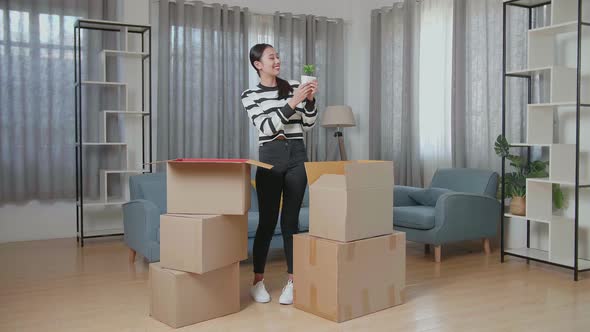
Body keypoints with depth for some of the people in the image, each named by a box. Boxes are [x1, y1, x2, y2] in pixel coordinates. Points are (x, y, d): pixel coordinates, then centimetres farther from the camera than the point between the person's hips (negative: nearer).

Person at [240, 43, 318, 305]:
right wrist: (292, 102, -19)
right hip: (270, 157, -2)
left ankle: (293, 281, 13)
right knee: (267, 220, 1)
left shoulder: (294, 86, 8)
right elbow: (266, 127, -12)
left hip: (297, 155, 2)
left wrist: (310, 100, -9)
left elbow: (308, 125, 7)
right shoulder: (249, 95, 1)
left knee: (291, 220, 5)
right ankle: (258, 281, 15)